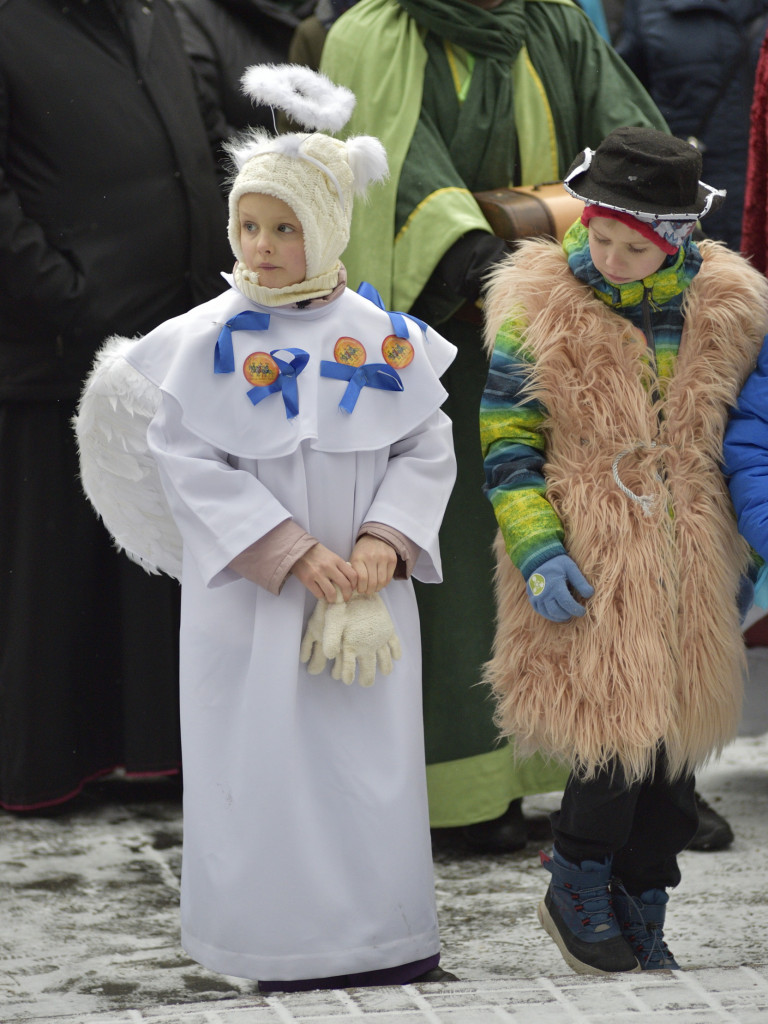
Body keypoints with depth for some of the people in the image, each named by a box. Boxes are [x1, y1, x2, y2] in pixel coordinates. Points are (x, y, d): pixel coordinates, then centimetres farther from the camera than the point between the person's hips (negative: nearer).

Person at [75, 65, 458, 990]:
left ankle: (392, 948, 18)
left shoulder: (385, 339, 2)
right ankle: (293, 963, 13)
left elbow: (427, 450, 4)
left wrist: (383, 543, -12)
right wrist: (292, 552, -15)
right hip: (253, 603, -1)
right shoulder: (207, 340, -4)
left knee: (375, 772, 6)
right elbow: (191, 465, -8)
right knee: (269, 772, 1)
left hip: (368, 596, 2)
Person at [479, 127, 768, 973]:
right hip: (590, 573, -4)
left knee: (675, 745, 9)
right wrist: (538, 553, -13)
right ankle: (577, 894, 17)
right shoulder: (538, 311, -6)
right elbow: (507, 445, -3)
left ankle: (642, 923, 24)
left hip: (689, 571, 4)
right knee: (619, 738, -9)